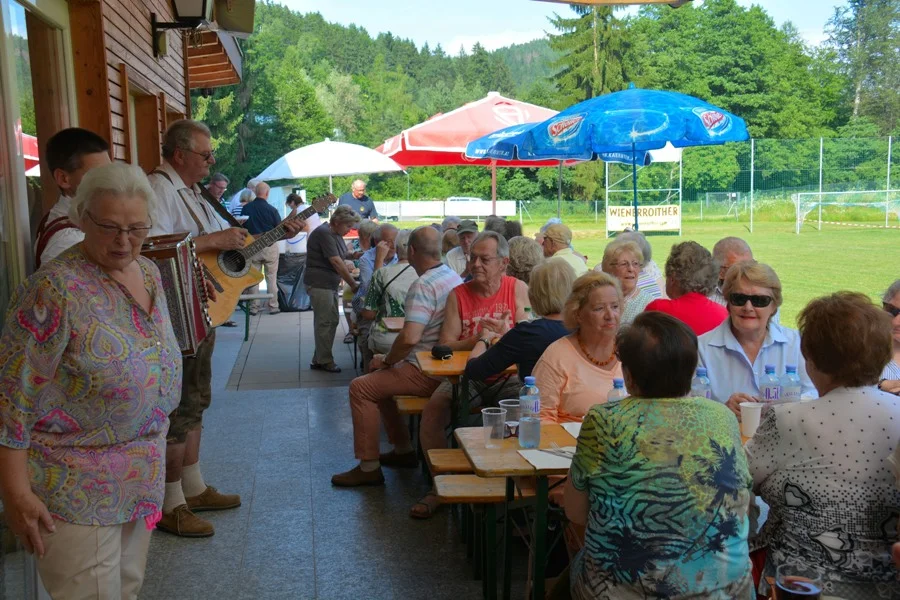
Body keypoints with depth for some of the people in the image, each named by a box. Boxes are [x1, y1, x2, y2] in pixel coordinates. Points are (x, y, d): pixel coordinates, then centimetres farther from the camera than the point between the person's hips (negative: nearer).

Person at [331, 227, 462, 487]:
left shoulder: (423, 286, -21)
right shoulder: (453, 277, 9)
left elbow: (410, 338, -32)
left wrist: (387, 360, -12)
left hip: (427, 373, -10)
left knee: (360, 387, -6)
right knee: (378, 379, 23)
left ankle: (369, 468, -2)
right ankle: (403, 450, 27)